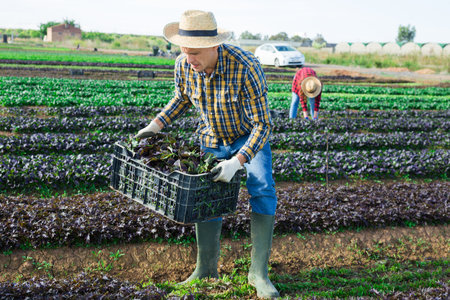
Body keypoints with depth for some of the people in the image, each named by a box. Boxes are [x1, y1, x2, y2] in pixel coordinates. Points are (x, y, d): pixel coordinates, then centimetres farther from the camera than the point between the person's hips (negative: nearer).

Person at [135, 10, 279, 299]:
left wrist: (236, 162, -43)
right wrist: (155, 125, -4)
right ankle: (206, 269, 14)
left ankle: (259, 270, -16)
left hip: (251, 135, -4)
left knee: (263, 190, -22)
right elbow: (182, 97, 5)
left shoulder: (246, 68, -37)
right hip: (212, 139, 4)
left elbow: (263, 125, -33)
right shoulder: (183, 65, -20)